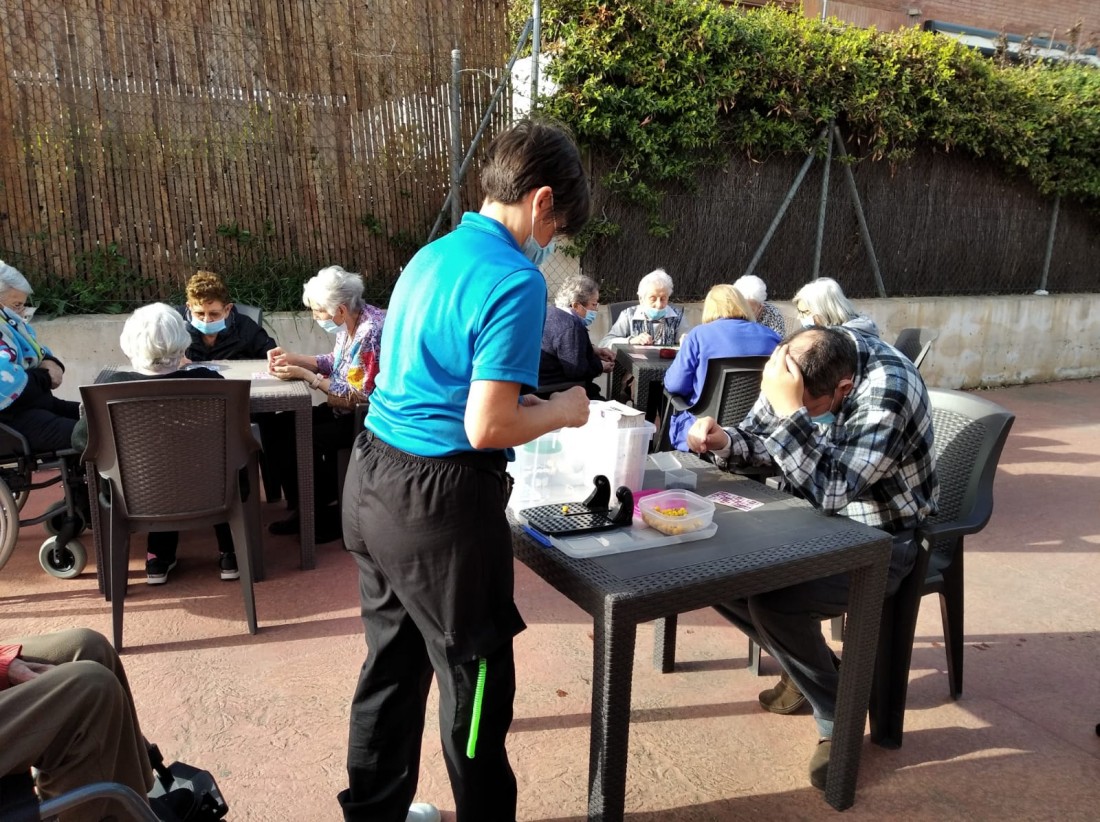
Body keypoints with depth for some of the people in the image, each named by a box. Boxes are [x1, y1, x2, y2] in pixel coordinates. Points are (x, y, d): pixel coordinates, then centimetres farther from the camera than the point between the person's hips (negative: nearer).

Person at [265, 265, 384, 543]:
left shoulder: (370, 332, -25)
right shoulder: (350, 324, 2)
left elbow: (358, 398, -24)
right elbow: (335, 362, 18)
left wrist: (304, 375, -20)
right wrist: (292, 358, 4)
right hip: (345, 411, 10)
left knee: (298, 439, -19)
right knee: (275, 426, 5)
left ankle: (327, 517, 4)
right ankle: (302, 510, 14)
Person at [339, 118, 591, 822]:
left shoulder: (431, 256, 11)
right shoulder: (515, 281, -16)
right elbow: (488, 428, -21)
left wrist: (522, 396, 17)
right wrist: (560, 412, -4)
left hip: (372, 478, 9)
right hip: (439, 501, -9)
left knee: (393, 663, 22)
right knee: (476, 680, 10)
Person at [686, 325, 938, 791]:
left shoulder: (887, 394, -31)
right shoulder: (800, 365, -10)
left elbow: (828, 491, -36)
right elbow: (758, 436, 4)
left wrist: (789, 409, -43)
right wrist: (723, 442, -18)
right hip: (814, 516, 8)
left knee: (772, 600, -28)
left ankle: (839, 718, 0)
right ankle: (804, 668, 16)